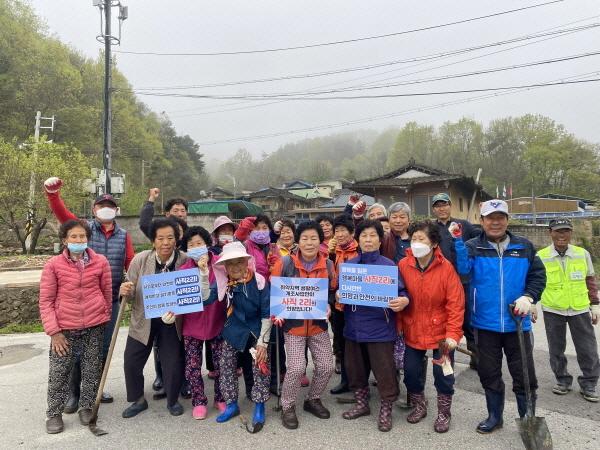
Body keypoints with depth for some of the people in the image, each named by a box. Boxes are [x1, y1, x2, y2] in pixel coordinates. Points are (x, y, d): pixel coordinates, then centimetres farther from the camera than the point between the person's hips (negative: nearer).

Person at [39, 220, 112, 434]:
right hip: (65, 328, -1)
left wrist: (105, 318, 16)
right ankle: (54, 414, 25)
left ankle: (86, 407, 31)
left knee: (92, 369, 12)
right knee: (58, 373, 5)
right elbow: (46, 300, -3)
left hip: (95, 326, 1)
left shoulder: (100, 262, -3)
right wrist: (53, 331, -8)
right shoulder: (54, 265, -6)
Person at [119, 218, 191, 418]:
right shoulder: (140, 259, -13)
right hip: (143, 320, 2)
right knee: (132, 362, 9)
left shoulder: (186, 261, -16)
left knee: (174, 363, 5)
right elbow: (131, 293, -3)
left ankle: (173, 401, 34)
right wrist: (126, 291, -25)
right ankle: (138, 400, 36)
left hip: (172, 321, -1)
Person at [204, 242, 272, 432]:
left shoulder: (259, 281, -21)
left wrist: (263, 342, -18)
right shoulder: (223, 282, -12)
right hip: (233, 331, 3)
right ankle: (231, 404, 24)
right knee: (225, 366, 5)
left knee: (260, 366, -8)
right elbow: (205, 299, -25)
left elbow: (267, 314, -16)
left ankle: (259, 407, 10)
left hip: (257, 330, -3)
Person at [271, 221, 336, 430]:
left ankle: (313, 400, 32)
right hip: (293, 324, -3)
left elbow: (333, 292, 10)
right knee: (297, 368, -10)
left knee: (326, 366, 4)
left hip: (318, 324, 4)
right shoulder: (285, 263, -11)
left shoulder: (328, 265, -2)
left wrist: (329, 306, -8)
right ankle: (287, 407, 16)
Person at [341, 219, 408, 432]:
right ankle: (361, 403, 38)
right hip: (354, 327, 4)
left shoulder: (389, 265, -7)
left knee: (384, 371, 4)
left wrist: (404, 301, -28)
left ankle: (386, 410, 26)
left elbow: (401, 293, -7)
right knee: (355, 368, 17)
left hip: (380, 328, -4)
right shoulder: (349, 265, 5)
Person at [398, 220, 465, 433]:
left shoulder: (446, 268, -16)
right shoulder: (403, 265, -9)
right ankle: (419, 406, 38)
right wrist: (398, 327, -3)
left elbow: (456, 304, -14)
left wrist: (453, 334, -17)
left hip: (440, 331, -2)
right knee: (411, 370, 11)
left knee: (443, 373, 7)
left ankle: (443, 412, 33)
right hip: (413, 331, 3)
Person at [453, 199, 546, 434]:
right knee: (489, 374, 14)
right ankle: (494, 416, 34)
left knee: (524, 375, 10)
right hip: (485, 324, 0)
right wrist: (456, 240, -29)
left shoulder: (524, 247, 2)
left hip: (517, 323, 1)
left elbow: (538, 275, 5)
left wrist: (528, 296, -10)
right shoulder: (472, 247, -4)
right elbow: (462, 268, -21)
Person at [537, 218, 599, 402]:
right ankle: (562, 380, 29)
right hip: (552, 310, -1)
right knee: (556, 349, 11)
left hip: (580, 309, 1)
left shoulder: (583, 254, 0)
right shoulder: (541, 256, -5)